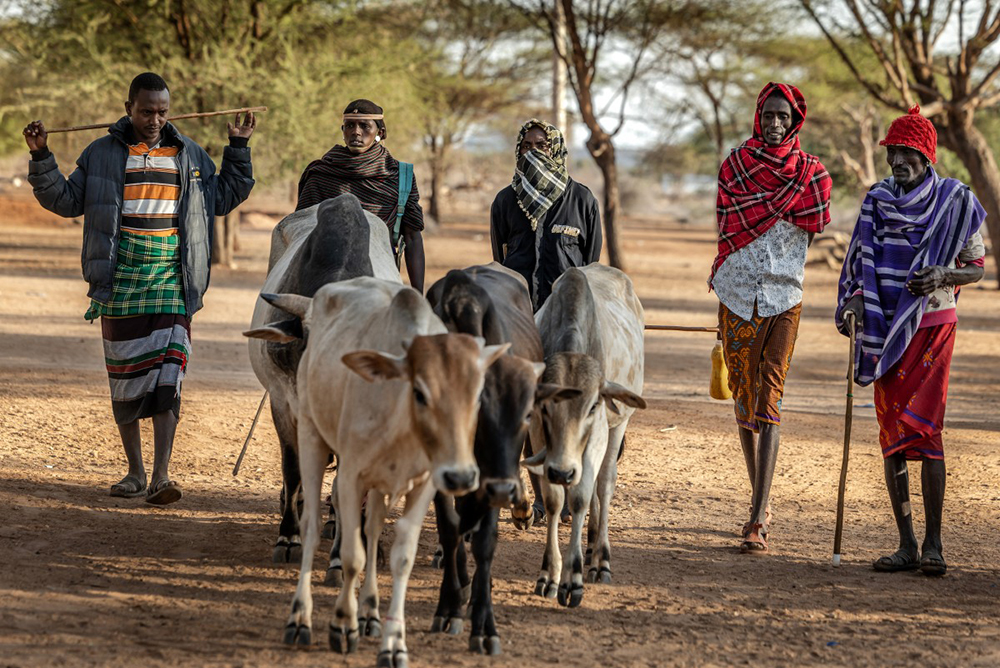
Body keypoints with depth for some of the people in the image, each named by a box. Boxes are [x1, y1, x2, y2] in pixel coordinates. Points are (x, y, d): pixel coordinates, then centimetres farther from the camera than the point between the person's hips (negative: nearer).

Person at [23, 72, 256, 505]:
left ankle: (161, 476, -16)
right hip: (120, 285, 0)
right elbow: (65, 201, 8)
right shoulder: (102, 154, 5)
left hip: (171, 285, 0)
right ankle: (135, 471, 20)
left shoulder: (190, 156, 10)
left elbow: (224, 198, 21)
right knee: (125, 379, 6)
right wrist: (41, 158, -4)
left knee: (167, 376, -12)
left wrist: (238, 149, 13)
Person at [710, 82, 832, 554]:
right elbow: (729, 223, -6)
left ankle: (757, 523, -15)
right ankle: (760, 500, 28)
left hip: (783, 298, -2)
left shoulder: (812, 173, 3)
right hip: (737, 294, 2)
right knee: (744, 400, 11)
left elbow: (809, 229, -8)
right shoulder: (736, 163, 6)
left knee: (768, 403, -10)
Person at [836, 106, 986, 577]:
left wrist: (944, 277, -16)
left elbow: (976, 266, 4)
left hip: (932, 325, -4)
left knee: (923, 427, -15)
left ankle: (933, 543, -11)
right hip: (884, 328, 4)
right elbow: (862, 263, 11)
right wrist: (855, 300, -8)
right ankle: (906, 544, 9)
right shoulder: (878, 199, 6)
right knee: (891, 434, 3)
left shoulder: (955, 202, -4)